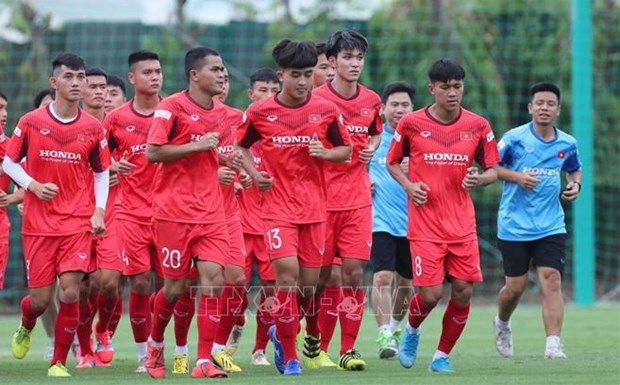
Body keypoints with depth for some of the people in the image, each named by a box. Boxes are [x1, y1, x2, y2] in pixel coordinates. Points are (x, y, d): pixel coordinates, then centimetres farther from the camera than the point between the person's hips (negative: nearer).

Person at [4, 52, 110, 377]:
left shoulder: (93, 129, 2)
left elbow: (101, 172, 13)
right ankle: (25, 328, 39)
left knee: (70, 293, -13)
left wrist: (98, 210, 0)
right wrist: (33, 186, -11)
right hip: (38, 223, 0)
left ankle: (59, 362, 3)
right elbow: (9, 163, 6)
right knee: (40, 299, 1)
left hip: (78, 223, 0)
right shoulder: (30, 123, -2)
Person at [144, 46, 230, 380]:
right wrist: (196, 146, -18)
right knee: (175, 287, 2)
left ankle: (204, 361, -9)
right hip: (175, 211, -5)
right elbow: (152, 152, -14)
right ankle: (155, 343, 30)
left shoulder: (220, 113, 11)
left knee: (213, 279, -10)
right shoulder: (171, 107, -8)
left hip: (211, 212, 5)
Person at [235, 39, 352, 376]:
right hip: (278, 206, -2)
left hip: (314, 208, 2)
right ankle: (288, 355, -4)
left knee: (309, 282, 4)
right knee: (287, 273, -16)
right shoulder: (259, 113, -3)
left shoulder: (326, 111, 0)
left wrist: (326, 153, -11)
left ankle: (282, 331, 34)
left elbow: (346, 150, 11)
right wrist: (254, 173, -6)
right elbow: (241, 147, 12)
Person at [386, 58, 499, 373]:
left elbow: (492, 170, 10)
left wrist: (479, 179, -13)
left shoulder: (478, 126, 2)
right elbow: (392, 162, 10)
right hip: (425, 225, -2)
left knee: (463, 291, -4)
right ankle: (412, 330, 26)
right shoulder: (411, 123, -3)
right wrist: (408, 185, -8)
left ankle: (442, 355, 14)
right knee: (431, 294, -9)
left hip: (462, 223, 2)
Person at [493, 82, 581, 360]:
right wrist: (517, 176, -17)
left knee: (551, 281, -13)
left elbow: (575, 169, 23)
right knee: (516, 286, 5)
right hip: (514, 225, -2)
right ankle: (502, 325, 37)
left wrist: (575, 184, 1)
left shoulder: (567, 144, 4)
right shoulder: (515, 138, -7)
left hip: (550, 227, 2)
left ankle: (553, 344, -16)